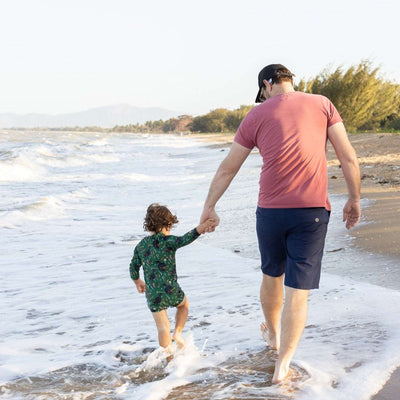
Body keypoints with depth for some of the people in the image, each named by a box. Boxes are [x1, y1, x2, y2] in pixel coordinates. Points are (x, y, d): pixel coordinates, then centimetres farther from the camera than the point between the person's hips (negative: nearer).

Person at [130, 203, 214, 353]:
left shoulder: (141, 246, 7)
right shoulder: (167, 241, -9)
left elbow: (133, 268, 15)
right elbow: (183, 240, -31)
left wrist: (138, 282, 32)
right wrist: (198, 230, -40)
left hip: (153, 295, 3)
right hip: (171, 290, -3)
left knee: (163, 329, 11)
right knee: (184, 303, 30)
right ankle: (178, 333, 19)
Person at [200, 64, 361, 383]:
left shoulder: (258, 115, 6)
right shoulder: (322, 105, 6)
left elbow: (228, 169, 10)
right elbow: (348, 157, 1)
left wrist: (209, 207, 20)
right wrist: (354, 200, 11)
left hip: (271, 210, 1)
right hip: (312, 211, -1)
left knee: (272, 274, 24)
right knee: (298, 290, 2)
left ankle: (273, 333, 46)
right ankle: (283, 364, 1)